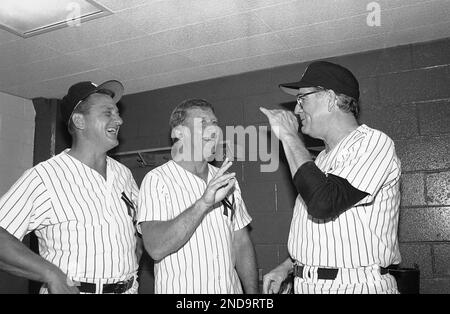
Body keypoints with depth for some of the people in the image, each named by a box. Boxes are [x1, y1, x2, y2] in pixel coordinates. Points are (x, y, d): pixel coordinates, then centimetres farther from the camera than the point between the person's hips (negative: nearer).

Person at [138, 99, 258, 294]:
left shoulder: (226, 180, 6)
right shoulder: (156, 180, -13)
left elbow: (241, 244, 6)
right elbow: (156, 248, -25)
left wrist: (252, 292, -3)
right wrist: (204, 203, -32)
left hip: (231, 288, 5)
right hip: (180, 289, -5)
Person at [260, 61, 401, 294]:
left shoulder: (372, 142, -13)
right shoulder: (325, 156, 13)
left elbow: (323, 204, -28)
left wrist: (289, 137, -20)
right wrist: (288, 266, 9)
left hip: (354, 285, -7)